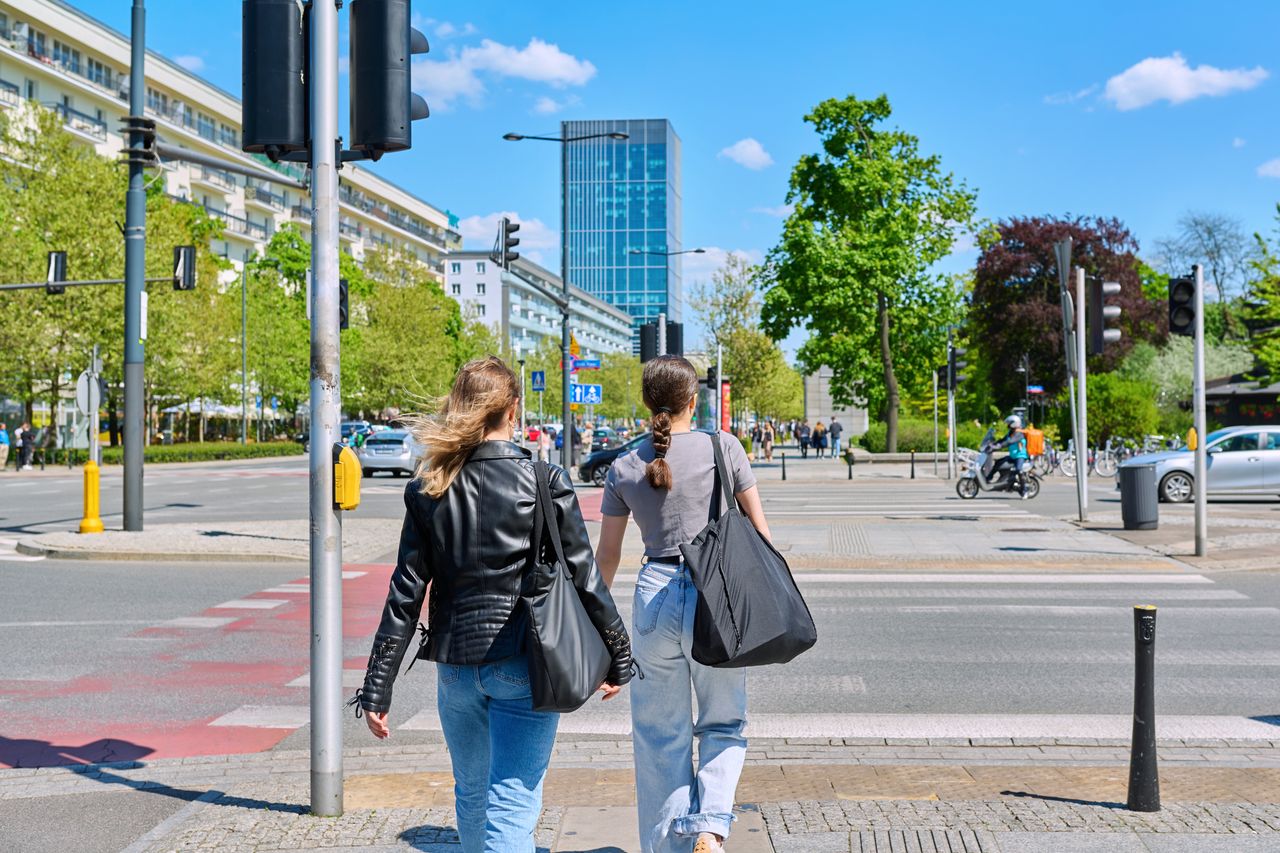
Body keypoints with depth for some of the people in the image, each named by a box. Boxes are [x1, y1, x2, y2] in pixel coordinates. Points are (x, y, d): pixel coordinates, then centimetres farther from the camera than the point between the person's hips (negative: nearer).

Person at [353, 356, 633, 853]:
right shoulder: (545, 481, -8)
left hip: (455, 664, 4)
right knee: (511, 806, -1)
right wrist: (618, 656, 6)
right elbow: (583, 576, -5)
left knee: (471, 795, 23)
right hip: (525, 663, -3)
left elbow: (406, 593, -1)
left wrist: (377, 687, 4)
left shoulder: (428, 488, 0)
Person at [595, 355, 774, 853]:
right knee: (724, 723, 15)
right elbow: (758, 529, 0)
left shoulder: (625, 468, 4)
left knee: (660, 734, 14)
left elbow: (606, 555, 9)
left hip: (654, 593, 2)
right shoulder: (722, 447, -3)